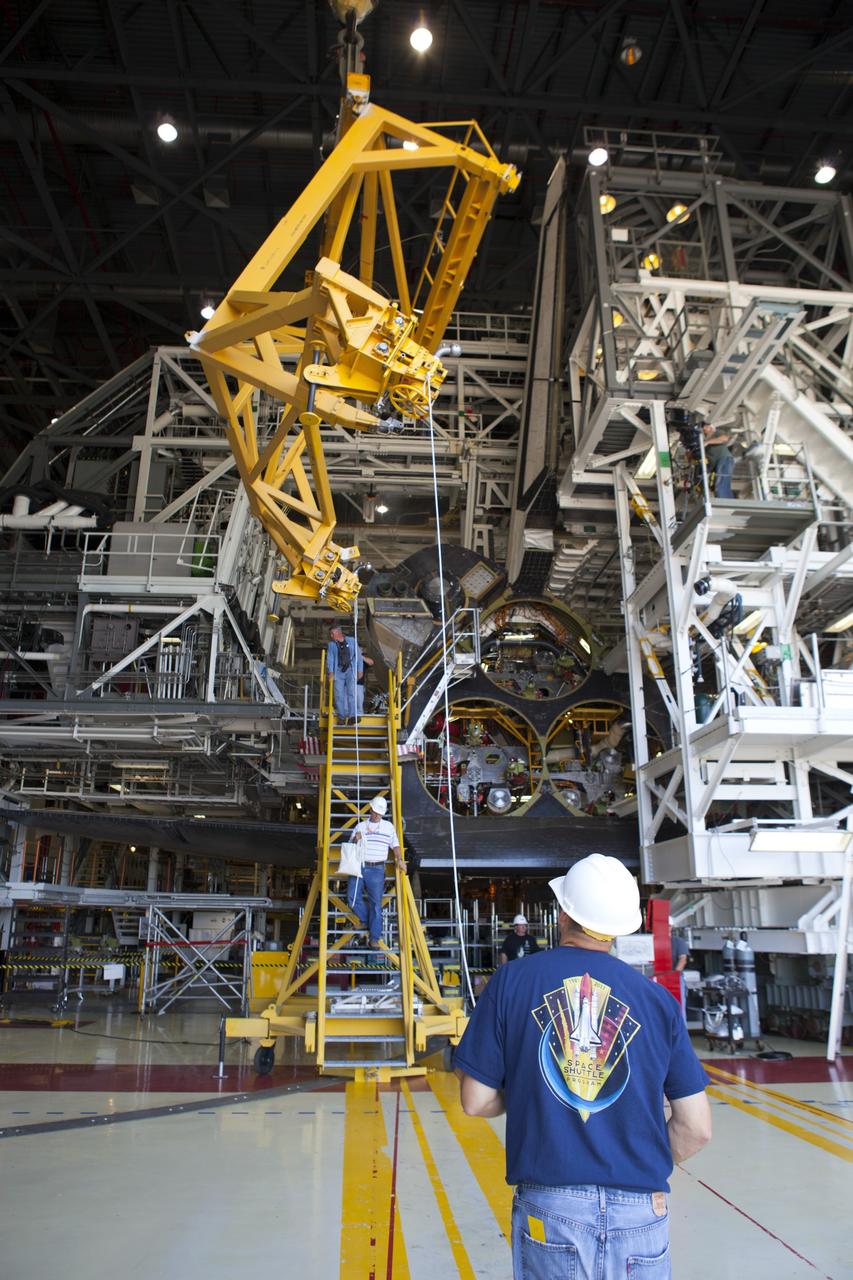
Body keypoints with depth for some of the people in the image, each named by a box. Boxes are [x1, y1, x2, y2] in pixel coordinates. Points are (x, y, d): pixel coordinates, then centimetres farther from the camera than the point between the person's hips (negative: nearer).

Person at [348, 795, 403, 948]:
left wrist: (399, 859, -3)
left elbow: (395, 845, 12)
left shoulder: (389, 827, 9)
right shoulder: (360, 826, 11)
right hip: (359, 866, 2)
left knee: (376, 903, -4)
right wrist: (356, 839, -10)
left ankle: (374, 938, -1)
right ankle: (365, 921, 17)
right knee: (352, 896, -8)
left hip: (377, 869, -2)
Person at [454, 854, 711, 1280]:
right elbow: (696, 1128, 2)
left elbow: (476, 1102, -1)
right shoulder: (657, 999, 0)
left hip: (548, 1207, -1)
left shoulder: (511, 982, -5)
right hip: (640, 1211, 1)